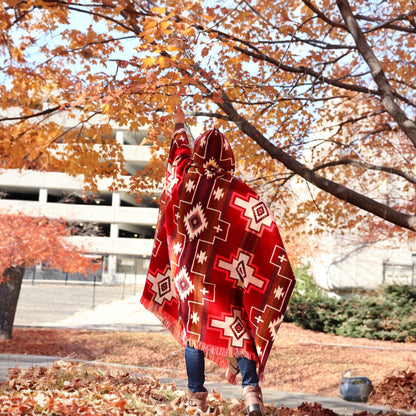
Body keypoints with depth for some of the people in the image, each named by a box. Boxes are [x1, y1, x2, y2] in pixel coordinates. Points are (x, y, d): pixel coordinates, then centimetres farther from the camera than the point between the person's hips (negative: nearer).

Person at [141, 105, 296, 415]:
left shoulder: (186, 178, -1)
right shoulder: (240, 192, -9)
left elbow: (180, 151, 21)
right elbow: (263, 234, -10)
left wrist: (180, 125, 39)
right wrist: (280, 272, -3)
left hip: (189, 271, 2)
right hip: (225, 273, -2)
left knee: (193, 331, 12)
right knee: (238, 329, 1)